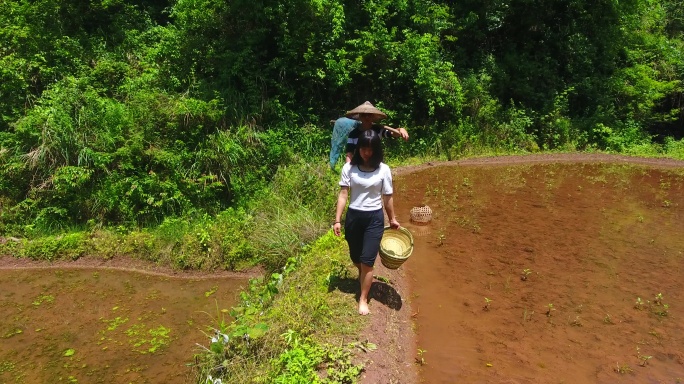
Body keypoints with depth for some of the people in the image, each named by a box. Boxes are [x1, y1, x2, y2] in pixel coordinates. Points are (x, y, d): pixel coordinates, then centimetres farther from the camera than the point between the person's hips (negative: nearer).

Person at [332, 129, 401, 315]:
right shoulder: (349, 168, -6)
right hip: (353, 217, 2)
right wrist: (337, 220, -7)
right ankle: (363, 275, 51)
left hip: (374, 219, -1)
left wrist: (392, 219, 12)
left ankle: (363, 299, 13)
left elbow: (387, 197, 4)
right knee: (355, 258, 17)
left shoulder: (383, 170, -6)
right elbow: (343, 195, -5)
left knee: (367, 261, -4)